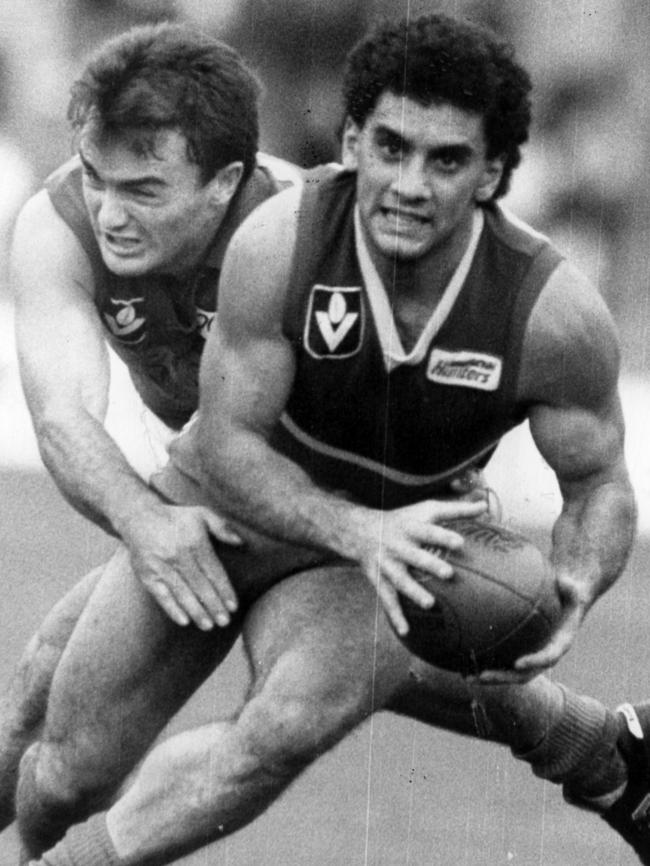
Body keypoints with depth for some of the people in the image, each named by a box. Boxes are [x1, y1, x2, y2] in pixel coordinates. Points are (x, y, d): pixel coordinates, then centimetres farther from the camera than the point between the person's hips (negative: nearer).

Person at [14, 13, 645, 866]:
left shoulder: (555, 313, -23)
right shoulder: (278, 244, -26)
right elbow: (226, 444, -19)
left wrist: (572, 591, -30)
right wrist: (359, 530, -36)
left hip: (387, 547, -2)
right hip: (215, 506, 2)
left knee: (292, 723, -32)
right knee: (71, 772, 2)